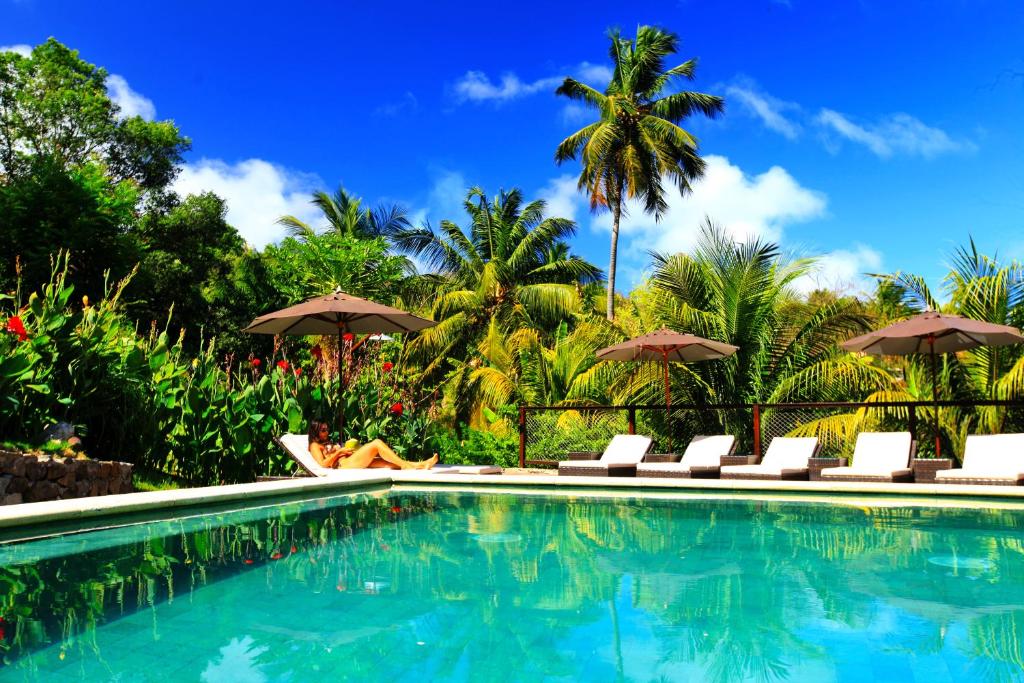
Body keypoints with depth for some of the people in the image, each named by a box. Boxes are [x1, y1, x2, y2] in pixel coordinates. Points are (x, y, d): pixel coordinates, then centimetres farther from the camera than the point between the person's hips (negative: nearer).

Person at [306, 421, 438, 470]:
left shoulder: (328, 443, 34)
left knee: (386, 462, -9)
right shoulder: (315, 446, 7)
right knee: (376, 443, -17)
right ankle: (405, 465, -21)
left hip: (350, 462, 9)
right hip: (344, 466, -9)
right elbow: (323, 463, -9)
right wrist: (339, 451, -5)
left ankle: (419, 465, -21)